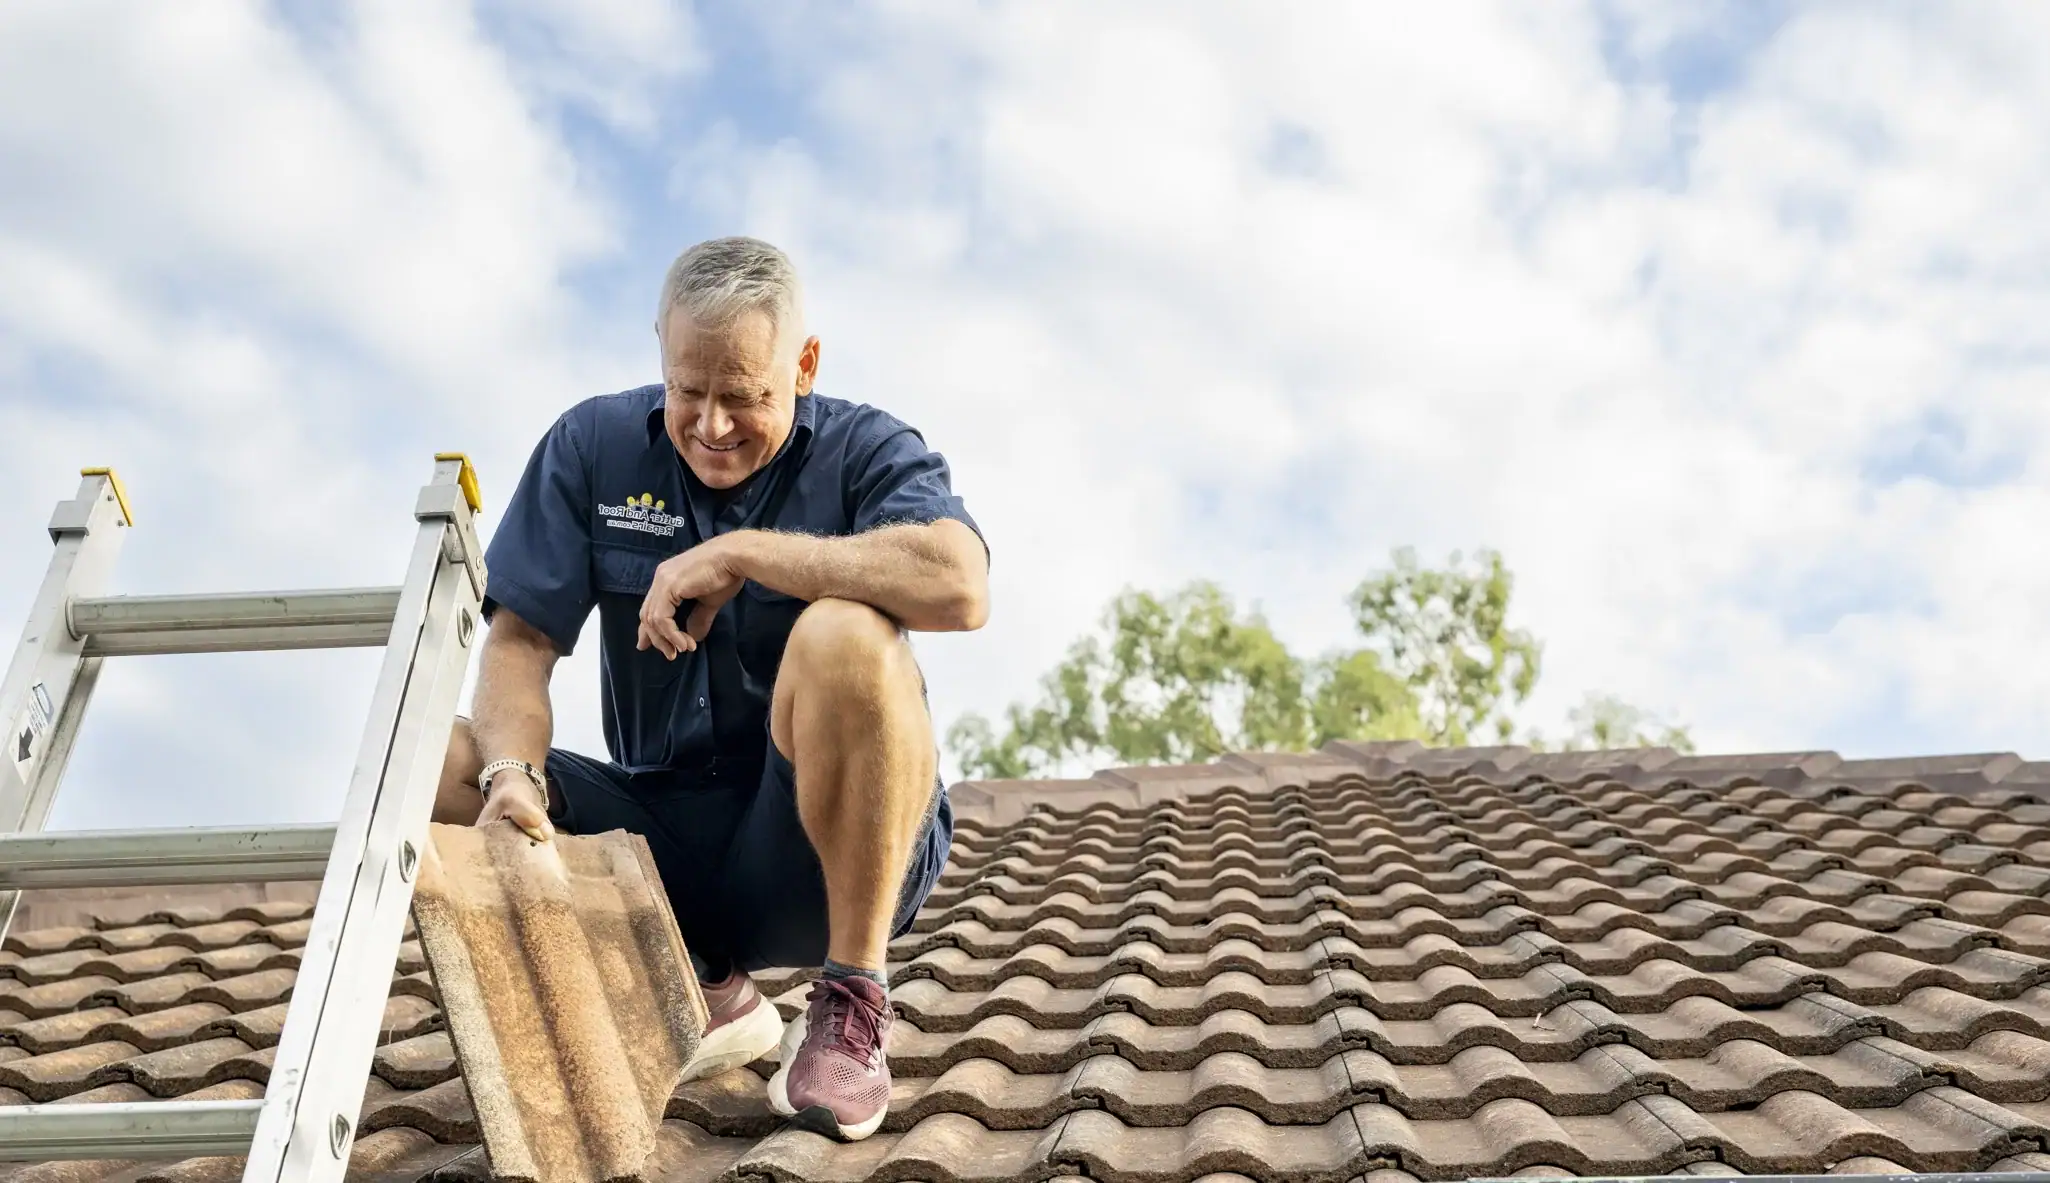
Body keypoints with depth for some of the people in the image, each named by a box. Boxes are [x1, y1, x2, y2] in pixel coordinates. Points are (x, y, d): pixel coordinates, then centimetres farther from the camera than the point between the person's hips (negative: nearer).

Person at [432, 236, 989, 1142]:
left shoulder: (866, 451, -8)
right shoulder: (594, 446, 3)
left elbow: (958, 587, -29)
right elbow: (520, 643, -2)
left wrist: (739, 555, -25)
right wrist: (512, 774, -22)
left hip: (832, 850, -4)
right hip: (662, 845, 5)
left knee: (844, 637, -32)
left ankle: (850, 1004, -15)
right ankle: (706, 998, 0)